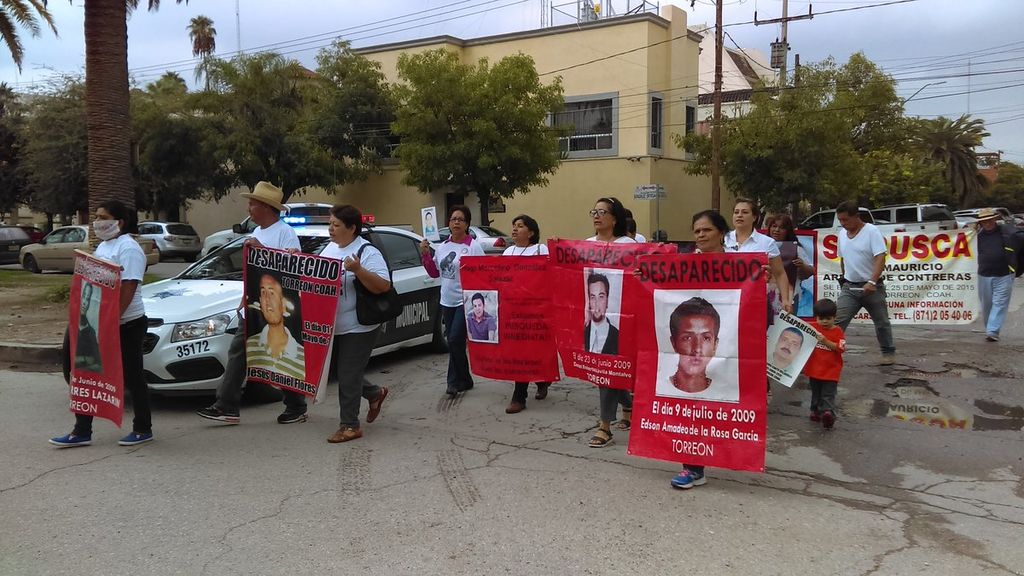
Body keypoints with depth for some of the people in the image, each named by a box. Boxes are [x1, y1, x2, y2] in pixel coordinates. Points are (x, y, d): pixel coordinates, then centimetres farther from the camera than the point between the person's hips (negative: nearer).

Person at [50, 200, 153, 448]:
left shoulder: (128, 249, -13)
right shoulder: (103, 246, 16)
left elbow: (128, 288, -22)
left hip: (127, 323, -9)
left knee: (132, 378, 1)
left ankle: (143, 430, 14)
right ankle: (81, 432, 16)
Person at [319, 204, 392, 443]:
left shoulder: (367, 252, -15)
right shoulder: (330, 249, 9)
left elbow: (383, 286, -23)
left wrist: (358, 270, -34)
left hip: (358, 328, -8)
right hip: (333, 326, 8)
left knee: (348, 376, -3)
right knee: (343, 371, 18)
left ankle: (350, 426, 10)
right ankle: (375, 393, 40)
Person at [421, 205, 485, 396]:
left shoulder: (473, 246, -9)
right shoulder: (442, 247, 10)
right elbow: (434, 273, 16)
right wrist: (425, 254, 4)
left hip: (466, 301, -7)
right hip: (447, 301, 7)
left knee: (455, 340, -11)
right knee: (453, 342, 11)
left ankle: (455, 380, 7)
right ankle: (464, 380, 24)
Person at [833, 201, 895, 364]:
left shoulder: (872, 231, -14)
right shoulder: (842, 234, 5)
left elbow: (880, 259, -22)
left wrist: (872, 282, -32)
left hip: (871, 287, -4)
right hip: (849, 287, 4)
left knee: (881, 322, 12)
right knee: (838, 321, -9)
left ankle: (888, 352, 30)